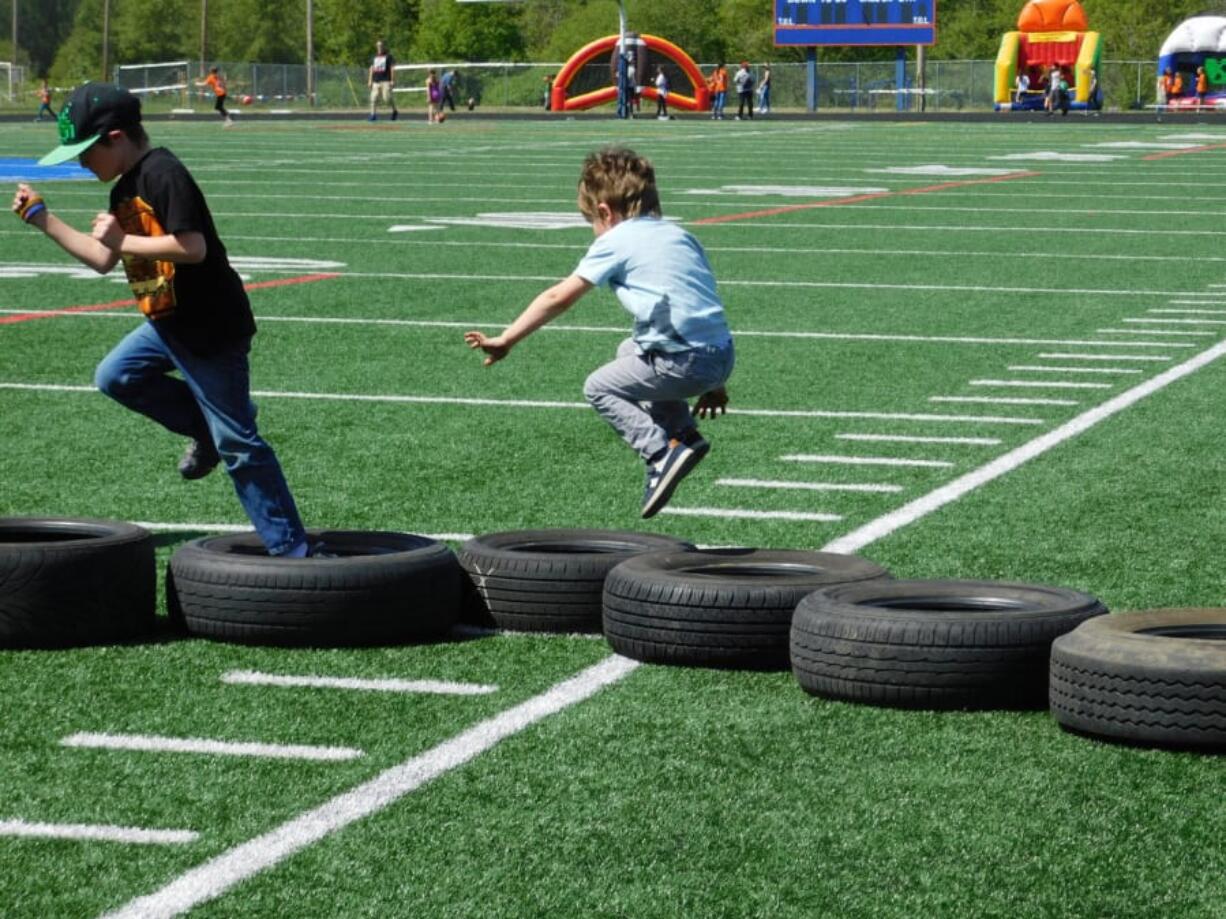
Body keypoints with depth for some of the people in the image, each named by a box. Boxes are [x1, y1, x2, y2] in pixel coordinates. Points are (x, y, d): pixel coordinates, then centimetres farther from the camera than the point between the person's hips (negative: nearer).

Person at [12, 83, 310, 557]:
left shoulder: (163, 174, -19)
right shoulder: (124, 190, 11)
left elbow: (193, 248, -28)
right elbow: (103, 259, 18)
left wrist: (122, 240, -19)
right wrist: (42, 218, 14)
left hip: (211, 329, -10)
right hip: (168, 323, 10)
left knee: (236, 444, -7)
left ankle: (291, 550, -2)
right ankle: (204, 428, 19)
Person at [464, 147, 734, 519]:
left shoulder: (615, 241, -1)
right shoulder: (680, 235, 18)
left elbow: (559, 298, -1)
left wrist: (505, 340, 5)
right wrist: (714, 384, 27)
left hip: (685, 363, -7)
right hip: (722, 357, 7)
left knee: (599, 388, 13)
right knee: (630, 350, 32)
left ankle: (662, 453, -6)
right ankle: (684, 434, 20)